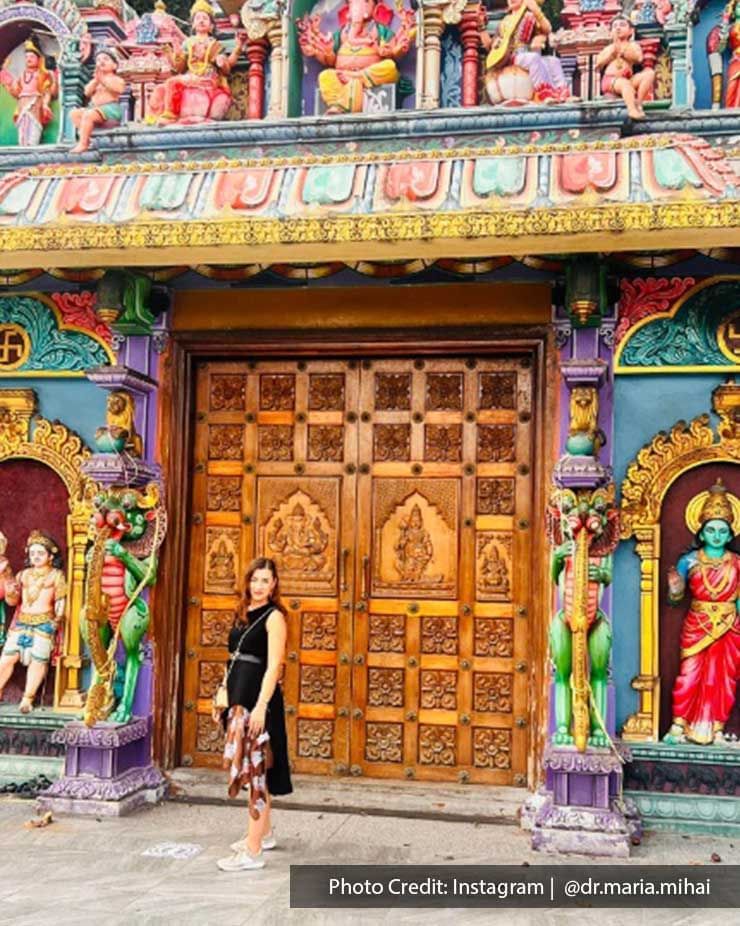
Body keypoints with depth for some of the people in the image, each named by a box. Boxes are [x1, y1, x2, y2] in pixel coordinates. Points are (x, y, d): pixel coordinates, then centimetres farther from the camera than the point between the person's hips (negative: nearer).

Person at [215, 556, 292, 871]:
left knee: (256, 770, -6)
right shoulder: (244, 615, 13)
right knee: (252, 769, 17)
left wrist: (260, 707, -24)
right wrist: (223, 698, 15)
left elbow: (273, 667, -17)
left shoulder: (274, 617, -10)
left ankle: (253, 851, -2)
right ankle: (264, 833, 32)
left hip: (258, 699, -8)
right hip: (239, 698, 8)